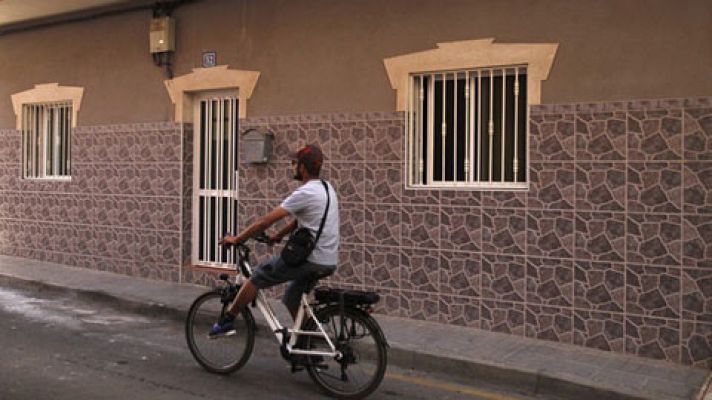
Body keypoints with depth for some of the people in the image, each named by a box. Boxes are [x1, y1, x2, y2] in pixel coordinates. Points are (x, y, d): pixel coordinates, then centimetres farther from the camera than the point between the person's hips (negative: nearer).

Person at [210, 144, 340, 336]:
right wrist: (278, 236, 29)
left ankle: (227, 321, 12)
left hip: (311, 259, -8)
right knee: (292, 299, 22)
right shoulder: (326, 188, 12)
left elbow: (267, 219, -14)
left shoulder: (305, 193, -15)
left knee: (257, 277, 3)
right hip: (328, 261, 8)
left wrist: (236, 239, -6)